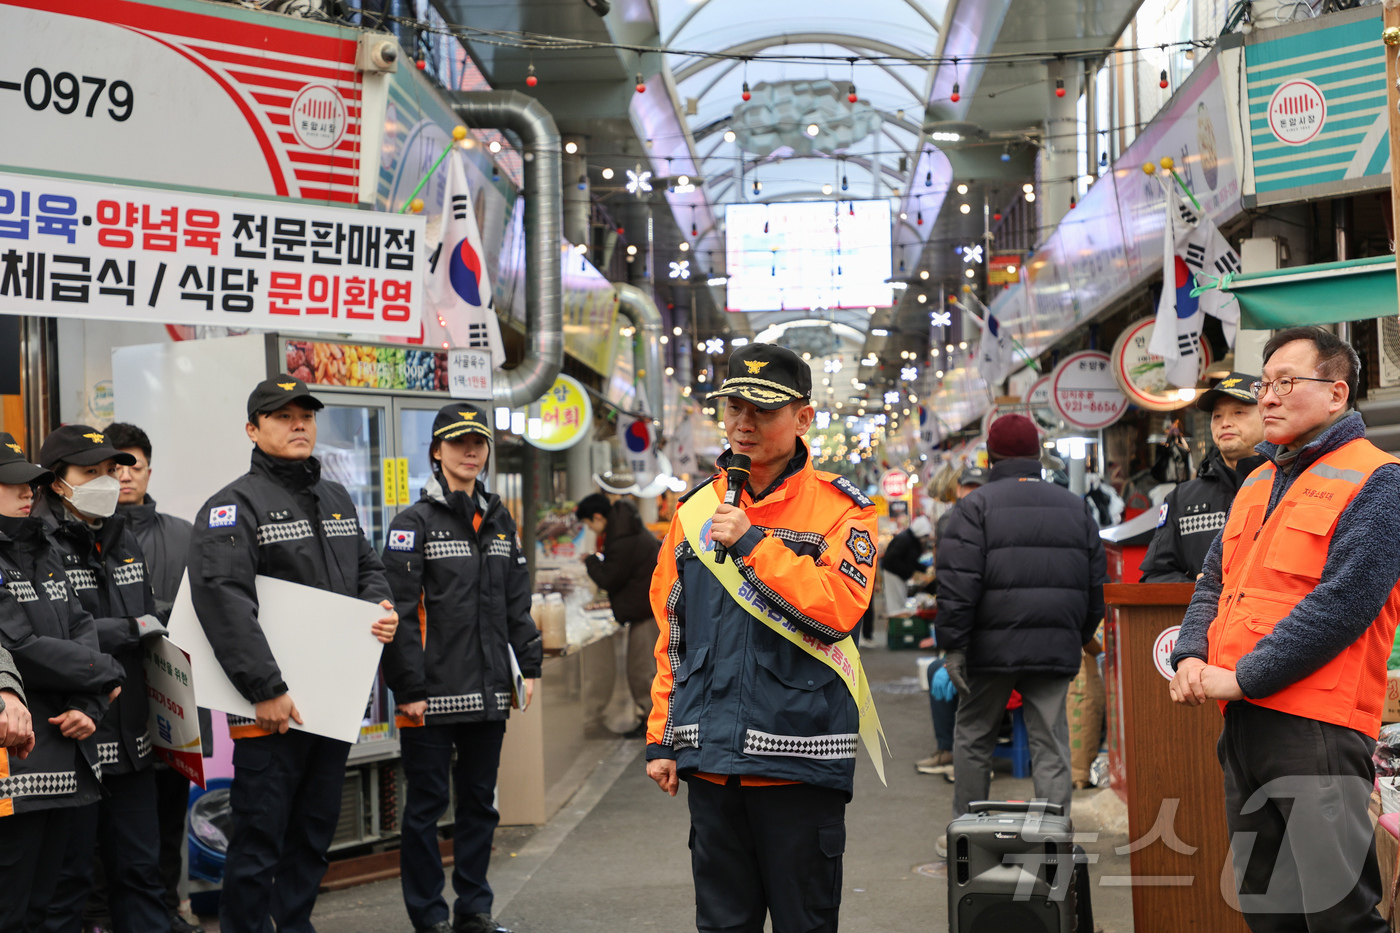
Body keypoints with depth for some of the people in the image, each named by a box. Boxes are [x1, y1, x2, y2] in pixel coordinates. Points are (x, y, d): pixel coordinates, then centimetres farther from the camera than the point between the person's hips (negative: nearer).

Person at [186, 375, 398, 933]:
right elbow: (222, 599, -20)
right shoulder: (234, 506, -9)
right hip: (272, 708, -7)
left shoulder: (337, 500, 15)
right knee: (259, 838, -3)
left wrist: (380, 606, 1)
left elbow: (368, 568, 26)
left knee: (315, 831, 16)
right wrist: (265, 689, -26)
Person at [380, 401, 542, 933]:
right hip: (433, 698, -6)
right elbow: (399, 610, -11)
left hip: (489, 693, 6)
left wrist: (529, 665, 11)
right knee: (426, 805, 2)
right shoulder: (415, 523, -6)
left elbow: (517, 603, 18)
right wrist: (408, 688, -16)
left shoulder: (499, 521, 13)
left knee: (479, 804, 13)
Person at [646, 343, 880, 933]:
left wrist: (751, 543, -16)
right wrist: (661, 739, 12)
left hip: (799, 759, -4)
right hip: (711, 757, 4)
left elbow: (840, 607, -18)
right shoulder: (696, 509, 11)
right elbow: (672, 635, 15)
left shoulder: (840, 508, -2)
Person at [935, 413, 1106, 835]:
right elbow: (1097, 587, 15)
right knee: (1051, 742, 5)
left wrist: (953, 645, -8)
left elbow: (957, 585, -11)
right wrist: (1079, 638, 22)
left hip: (992, 645, -3)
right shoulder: (1075, 508, 12)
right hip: (1057, 648, 3)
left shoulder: (975, 506, -3)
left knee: (973, 737, 12)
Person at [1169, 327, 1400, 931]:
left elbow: (1340, 605, -16)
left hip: (1318, 728, -8)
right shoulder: (1258, 484, 20)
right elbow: (1214, 582, 20)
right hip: (1242, 722, 8)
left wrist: (1241, 677, -16)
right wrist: (1191, 657, -1)